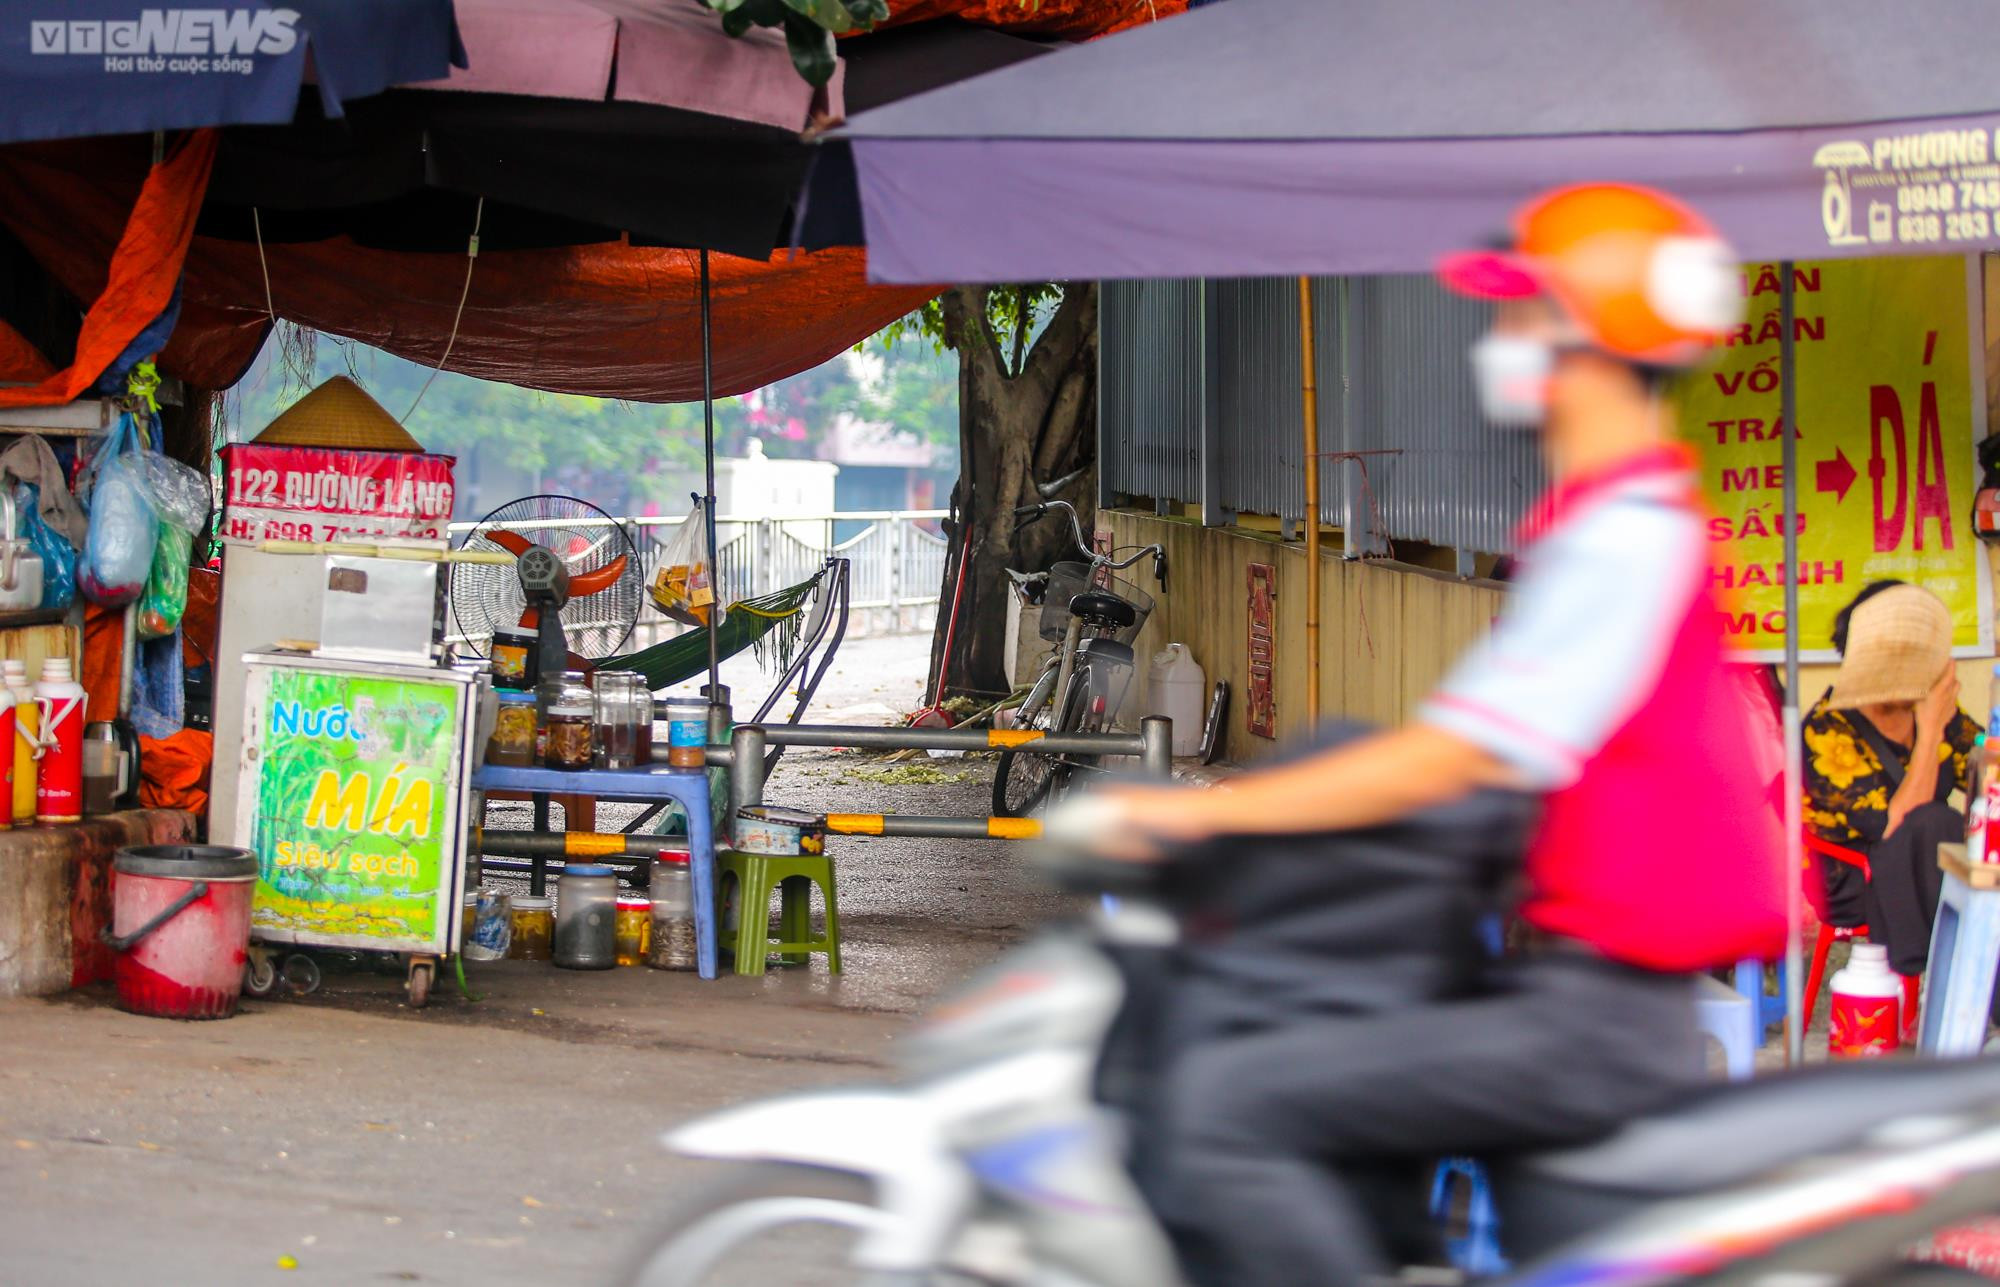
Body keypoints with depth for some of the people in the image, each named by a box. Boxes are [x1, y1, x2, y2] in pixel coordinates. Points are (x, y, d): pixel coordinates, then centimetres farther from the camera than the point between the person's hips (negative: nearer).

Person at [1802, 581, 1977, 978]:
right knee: (1932, 824, -33)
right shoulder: (1828, 731, -18)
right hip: (1850, 883, -6)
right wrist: (1931, 732, -24)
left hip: (1927, 879, 6)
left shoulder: (1933, 707, 2)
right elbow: (1895, 827, -26)